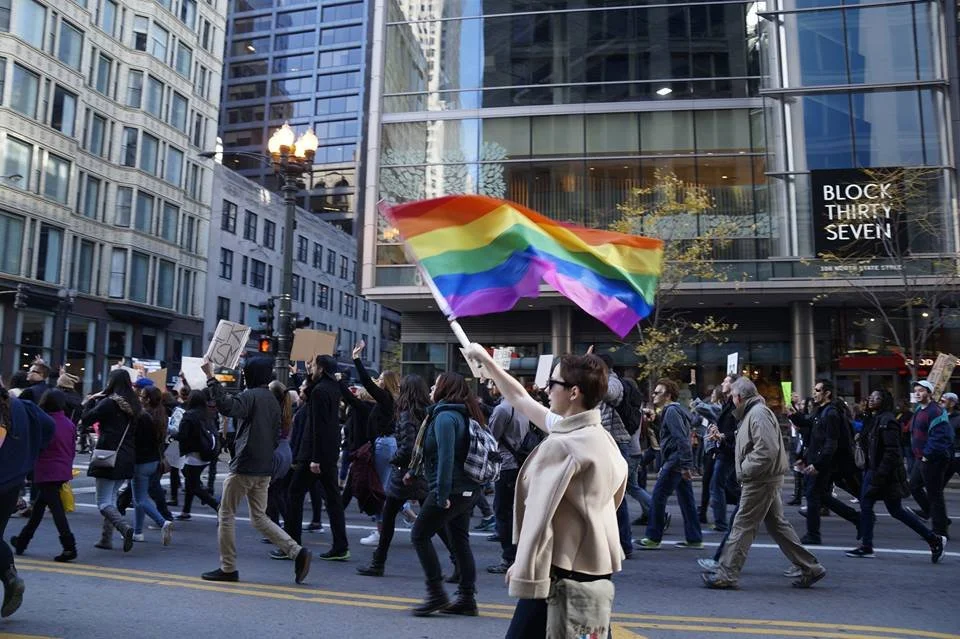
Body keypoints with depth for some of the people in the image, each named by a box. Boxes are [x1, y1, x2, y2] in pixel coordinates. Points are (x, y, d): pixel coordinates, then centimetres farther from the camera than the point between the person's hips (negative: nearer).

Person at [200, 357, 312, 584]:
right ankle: (297, 552, 0)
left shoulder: (251, 396, -12)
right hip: (264, 469, 8)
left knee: (226, 515, 8)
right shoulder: (273, 400, 13)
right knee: (259, 518, 13)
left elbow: (226, 406, -32)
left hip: (244, 467, -8)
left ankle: (228, 568, 14)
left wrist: (211, 377, -27)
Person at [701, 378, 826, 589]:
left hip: (761, 482, -10)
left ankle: (726, 575, 1)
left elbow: (767, 450, -25)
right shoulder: (753, 413, 16)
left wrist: (745, 469, -17)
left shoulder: (758, 414, -17)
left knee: (742, 526, -5)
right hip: (767, 479, 10)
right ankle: (810, 568, 23)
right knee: (777, 524, 16)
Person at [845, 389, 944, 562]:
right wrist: (868, 470, 14)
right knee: (865, 505, 6)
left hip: (886, 474, -9)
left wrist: (879, 476, -23)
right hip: (872, 470, 9)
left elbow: (891, 452, -22)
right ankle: (866, 547, 12)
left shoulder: (887, 421, -17)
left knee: (896, 510, 1)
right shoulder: (871, 419, 11)